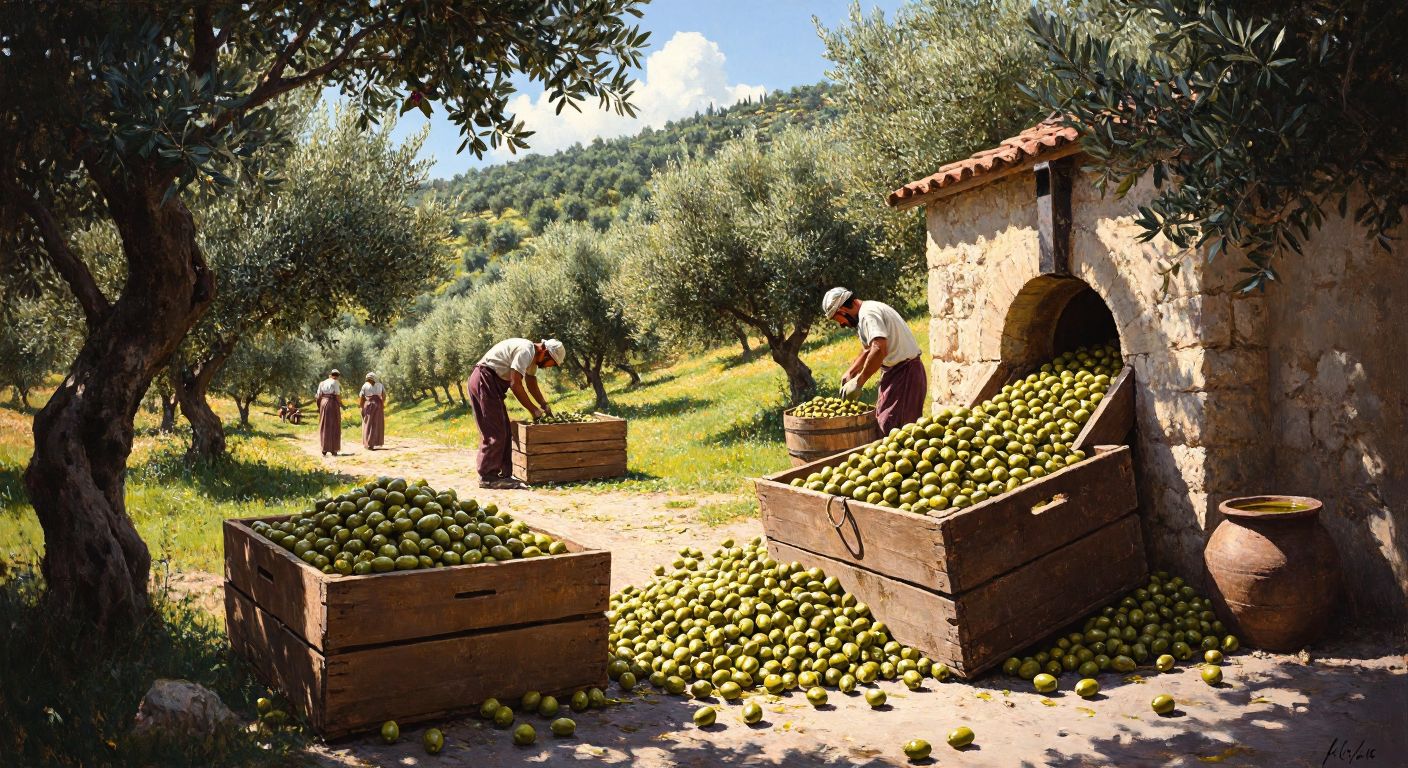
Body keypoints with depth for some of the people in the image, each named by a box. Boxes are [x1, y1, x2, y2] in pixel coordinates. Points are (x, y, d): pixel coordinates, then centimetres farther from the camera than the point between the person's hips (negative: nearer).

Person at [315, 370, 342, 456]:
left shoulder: (322, 383, 10)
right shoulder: (335, 383, -6)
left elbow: (319, 396, 7)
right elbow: (338, 395, -13)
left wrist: (319, 407, 14)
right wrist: (341, 404, -1)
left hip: (323, 404, 5)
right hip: (333, 404, -5)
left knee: (324, 427, 12)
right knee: (334, 428, 3)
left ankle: (324, 449, 10)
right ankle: (333, 450, 4)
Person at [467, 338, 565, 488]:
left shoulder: (532, 356, 14)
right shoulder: (525, 351, -18)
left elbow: (532, 385, 21)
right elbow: (515, 384, -21)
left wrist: (545, 407, 11)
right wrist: (534, 410, -14)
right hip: (485, 379, -11)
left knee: (503, 431, 11)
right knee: (495, 432, -9)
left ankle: (504, 474, 15)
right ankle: (488, 477, -5)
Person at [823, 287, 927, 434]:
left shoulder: (868, 313, -18)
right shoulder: (868, 309, 16)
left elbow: (879, 350, -32)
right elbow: (867, 350, 30)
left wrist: (858, 382, -24)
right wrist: (850, 372, 22)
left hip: (904, 372, -10)